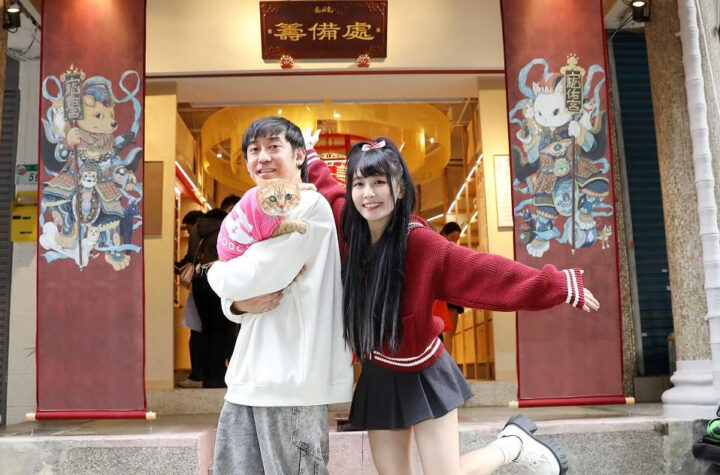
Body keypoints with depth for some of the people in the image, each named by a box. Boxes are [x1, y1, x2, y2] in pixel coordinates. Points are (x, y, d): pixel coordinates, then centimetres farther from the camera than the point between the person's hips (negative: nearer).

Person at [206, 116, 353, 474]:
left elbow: (248, 279, -17)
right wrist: (239, 304, -7)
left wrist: (216, 273, 4)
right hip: (248, 378, 8)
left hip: (291, 379, -8)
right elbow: (234, 295, 16)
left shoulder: (311, 206, -10)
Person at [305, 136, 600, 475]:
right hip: (378, 376, 5)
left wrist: (560, 285, -22)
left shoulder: (419, 241, -23)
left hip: (423, 375, -5)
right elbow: (326, 187, 13)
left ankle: (514, 443, 25)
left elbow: (483, 270, -22)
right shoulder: (346, 223, -9)